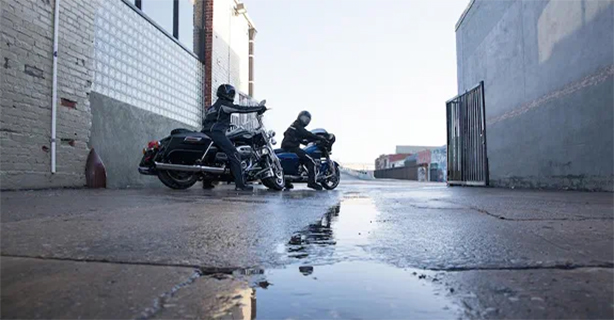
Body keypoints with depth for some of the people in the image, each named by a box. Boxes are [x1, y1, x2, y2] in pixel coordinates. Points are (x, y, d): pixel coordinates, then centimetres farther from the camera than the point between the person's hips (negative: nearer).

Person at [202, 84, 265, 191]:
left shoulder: (212, 107, 28)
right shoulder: (224, 104, 0)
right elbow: (241, 109, -6)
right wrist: (260, 108, 0)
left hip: (206, 133, 10)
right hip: (217, 133, -10)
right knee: (234, 155, -14)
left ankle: (206, 183, 23)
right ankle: (240, 184, -21)